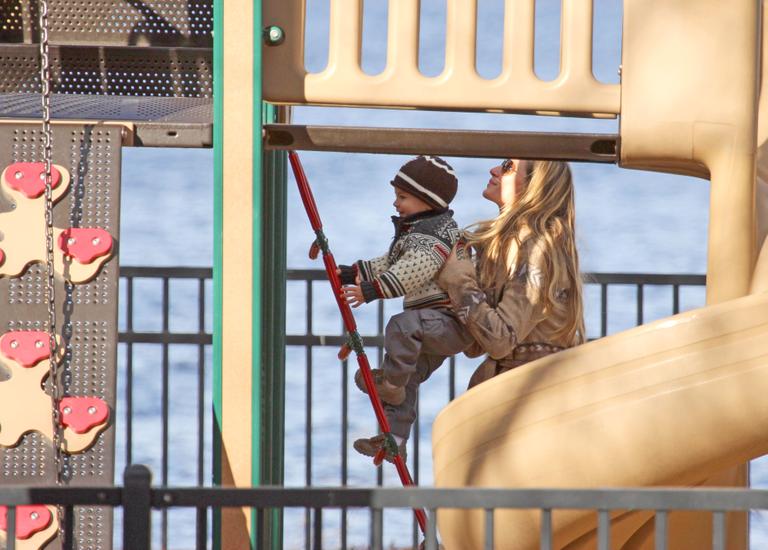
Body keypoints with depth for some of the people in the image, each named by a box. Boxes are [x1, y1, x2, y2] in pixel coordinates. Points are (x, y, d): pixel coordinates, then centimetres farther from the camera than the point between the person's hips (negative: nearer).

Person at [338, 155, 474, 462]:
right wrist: (351, 274, 20)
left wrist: (372, 290, -36)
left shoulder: (436, 234, -17)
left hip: (450, 320, -11)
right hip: (435, 331, 11)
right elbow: (389, 265, 28)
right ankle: (393, 440, 13)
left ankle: (392, 383, -23)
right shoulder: (412, 231, 19)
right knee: (409, 380, 10)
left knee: (402, 326, -34)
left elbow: (412, 272, -31)